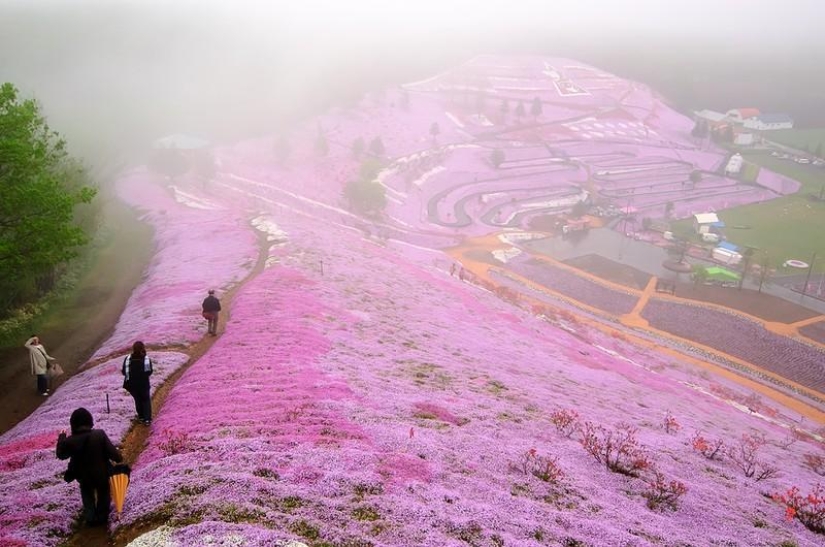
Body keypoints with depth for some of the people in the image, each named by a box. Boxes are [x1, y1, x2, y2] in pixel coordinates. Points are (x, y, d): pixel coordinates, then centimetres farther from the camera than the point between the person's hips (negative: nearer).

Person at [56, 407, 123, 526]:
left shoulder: (70, 441, -21)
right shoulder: (100, 434, -25)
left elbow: (61, 454, 0)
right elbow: (112, 452, -20)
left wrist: (61, 437, 11)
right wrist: (119, 458, 1)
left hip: (84, 476, 1)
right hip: (102, 473, -1)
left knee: (88, 495, 30)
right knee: (103, 493, 27)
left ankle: (91, 518, 34)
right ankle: (102, 516, 38)